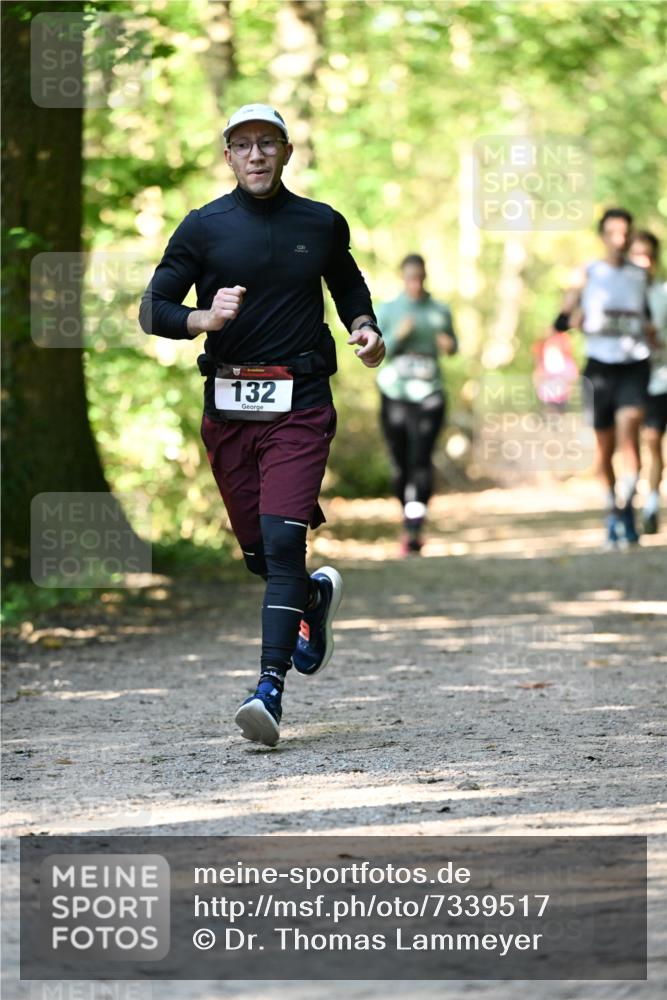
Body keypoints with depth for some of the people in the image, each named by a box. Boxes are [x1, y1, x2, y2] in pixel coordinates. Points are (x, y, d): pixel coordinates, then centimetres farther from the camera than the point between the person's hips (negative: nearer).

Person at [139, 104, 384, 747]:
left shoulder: (322, 224, 8)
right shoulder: (203, 228, 3)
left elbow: (348, 283, 27)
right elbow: (152, 311, 1)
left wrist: (363, 327, 7)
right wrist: (204, 319, -19)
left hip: (300, 404, -1)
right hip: (228, 406, 2)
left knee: (282, 539, -17)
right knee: (258, 551, 8)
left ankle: (271, 688, -21)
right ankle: (315, 596, 43)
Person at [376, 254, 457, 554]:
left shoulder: (439, 311, 6)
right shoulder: (387, 311, 3)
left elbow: (452, 344, 18)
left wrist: (449, 345, -5)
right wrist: (397, 336, -17)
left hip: (427, 395, -1)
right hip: (394, 393, 1)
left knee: (420, 461, -14)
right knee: (400, 463, 4)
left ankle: (413, 530, -20)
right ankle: (409, 519, 24)